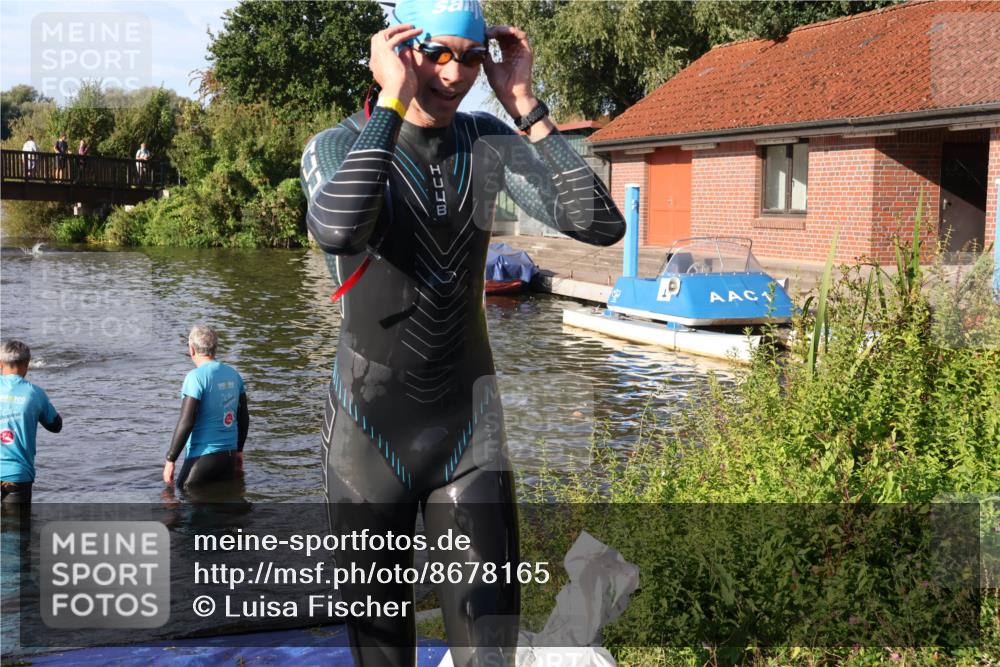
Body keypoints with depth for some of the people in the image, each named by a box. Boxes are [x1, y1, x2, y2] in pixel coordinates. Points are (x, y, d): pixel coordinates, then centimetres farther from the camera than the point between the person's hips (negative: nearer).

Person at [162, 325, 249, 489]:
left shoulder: (196, 377, -14)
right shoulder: (233, 374, 8)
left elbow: (186, 422, -18)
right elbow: (244, 417, 14)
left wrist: (170, 459, -12)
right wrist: (238, 450, 26)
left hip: (203, 456, -7)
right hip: (229, 455, 7)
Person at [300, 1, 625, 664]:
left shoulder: (490, 143, -1)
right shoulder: (337, 146, -10)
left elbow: (602, 225, -13)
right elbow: (339, 232, -34)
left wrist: (527, 106, -15)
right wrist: (393, 102, -29)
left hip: (470, 422, 2)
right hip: (371, 428, -2)